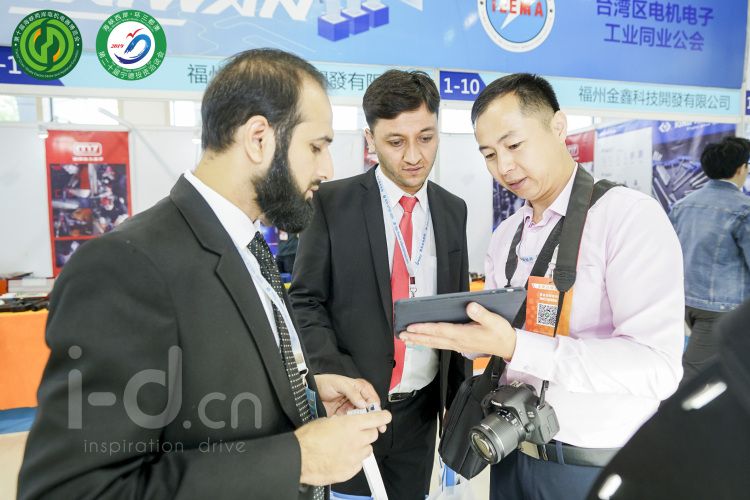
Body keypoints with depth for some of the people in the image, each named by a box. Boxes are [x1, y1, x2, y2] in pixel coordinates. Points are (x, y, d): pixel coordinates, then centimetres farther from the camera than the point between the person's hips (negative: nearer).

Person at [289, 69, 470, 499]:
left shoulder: (453, 210, 4)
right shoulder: (333, 203, -9)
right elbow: (306, 303, -7)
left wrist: (457, 397, 9)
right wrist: (340, 378, -18)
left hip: (421, 406, 4)